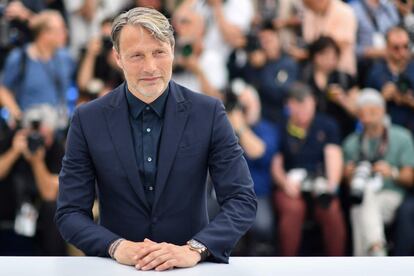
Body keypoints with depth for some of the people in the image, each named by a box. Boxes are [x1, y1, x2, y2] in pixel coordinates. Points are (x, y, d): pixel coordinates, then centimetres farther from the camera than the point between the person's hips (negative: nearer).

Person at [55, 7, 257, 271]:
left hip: (191, 267, 0)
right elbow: (70, 212, 0)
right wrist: (117, 246, -18)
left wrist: (194, 249, -20)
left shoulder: (209, 113, -2)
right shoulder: (88, 119, -1)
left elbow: (243, 200, -5)